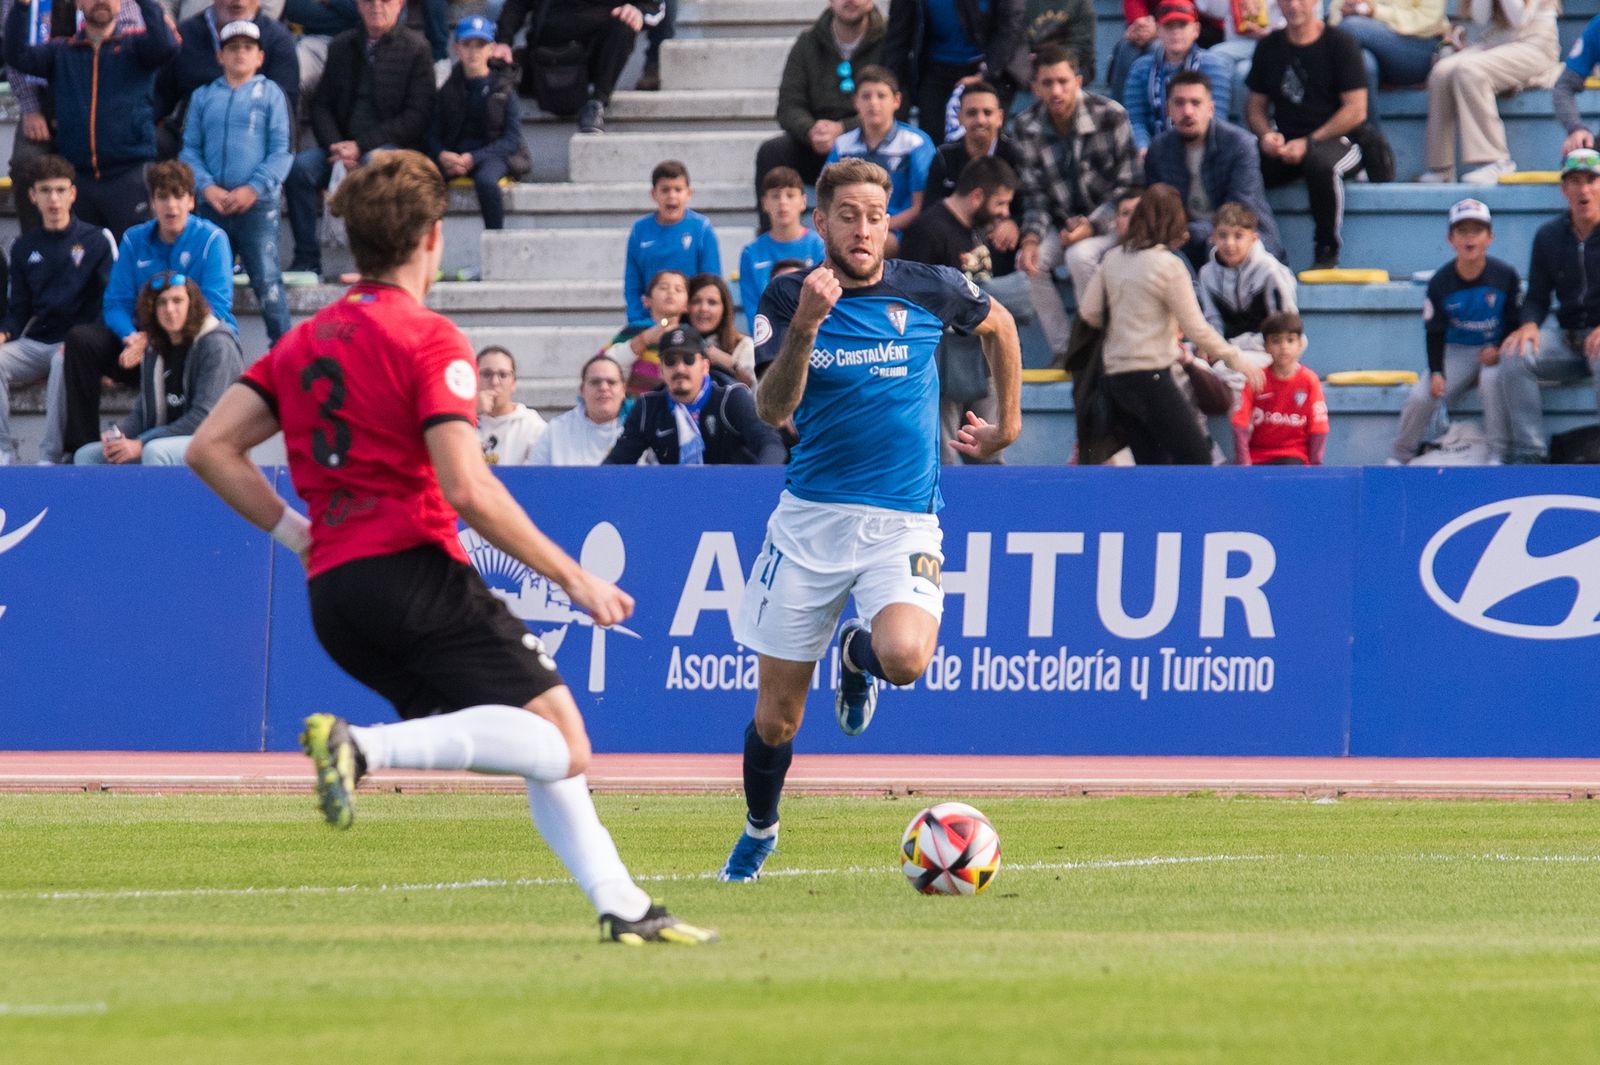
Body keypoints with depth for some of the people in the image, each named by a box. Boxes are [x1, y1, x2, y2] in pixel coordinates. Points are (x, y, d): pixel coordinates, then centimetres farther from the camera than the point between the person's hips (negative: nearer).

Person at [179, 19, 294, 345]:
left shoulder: (270, 93, 7)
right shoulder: (204, 97, 14)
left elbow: (281, 150, 0)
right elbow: (190, 149, 9)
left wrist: (253, 189, -11)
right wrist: (206, 187, -8)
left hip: (257, 204, -3)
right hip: (212, 205, 3)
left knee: (267, 280, -10)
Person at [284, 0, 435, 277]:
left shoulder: (415, 48, 0)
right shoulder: (341, 46, 14)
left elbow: (417, 116, -7)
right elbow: (321, 105, 11)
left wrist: (360, 147, -14)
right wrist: (337, 148, -9)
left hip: (395, 147, -4)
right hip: (345, 146, 4)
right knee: (299, 167, -24)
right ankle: (306, 260, -22)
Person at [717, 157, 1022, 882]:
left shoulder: (927, 291, -1)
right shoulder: (789, 297, -1)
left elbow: (999, 324, 21)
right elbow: (773, 409, -14)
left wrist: (1008, 425, 23)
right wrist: (805, 326, -28)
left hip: (902, 519, -1)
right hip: (811, 516, 1)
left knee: (904, 658, -29)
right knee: (776, 711, 4)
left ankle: (859, 654, 9)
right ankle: (758, 831, 32)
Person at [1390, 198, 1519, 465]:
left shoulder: (1505, 275, -11)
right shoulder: (1440, 282, -8)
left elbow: (1516, 322, -1)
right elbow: (1434, 333, -3)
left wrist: (1499, 350, -18)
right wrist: (1436, 372, -16)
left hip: (1496, 350, -2)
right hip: (1456, 351, 2)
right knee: (1420, 398, -18)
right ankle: (1399, 457, 3)